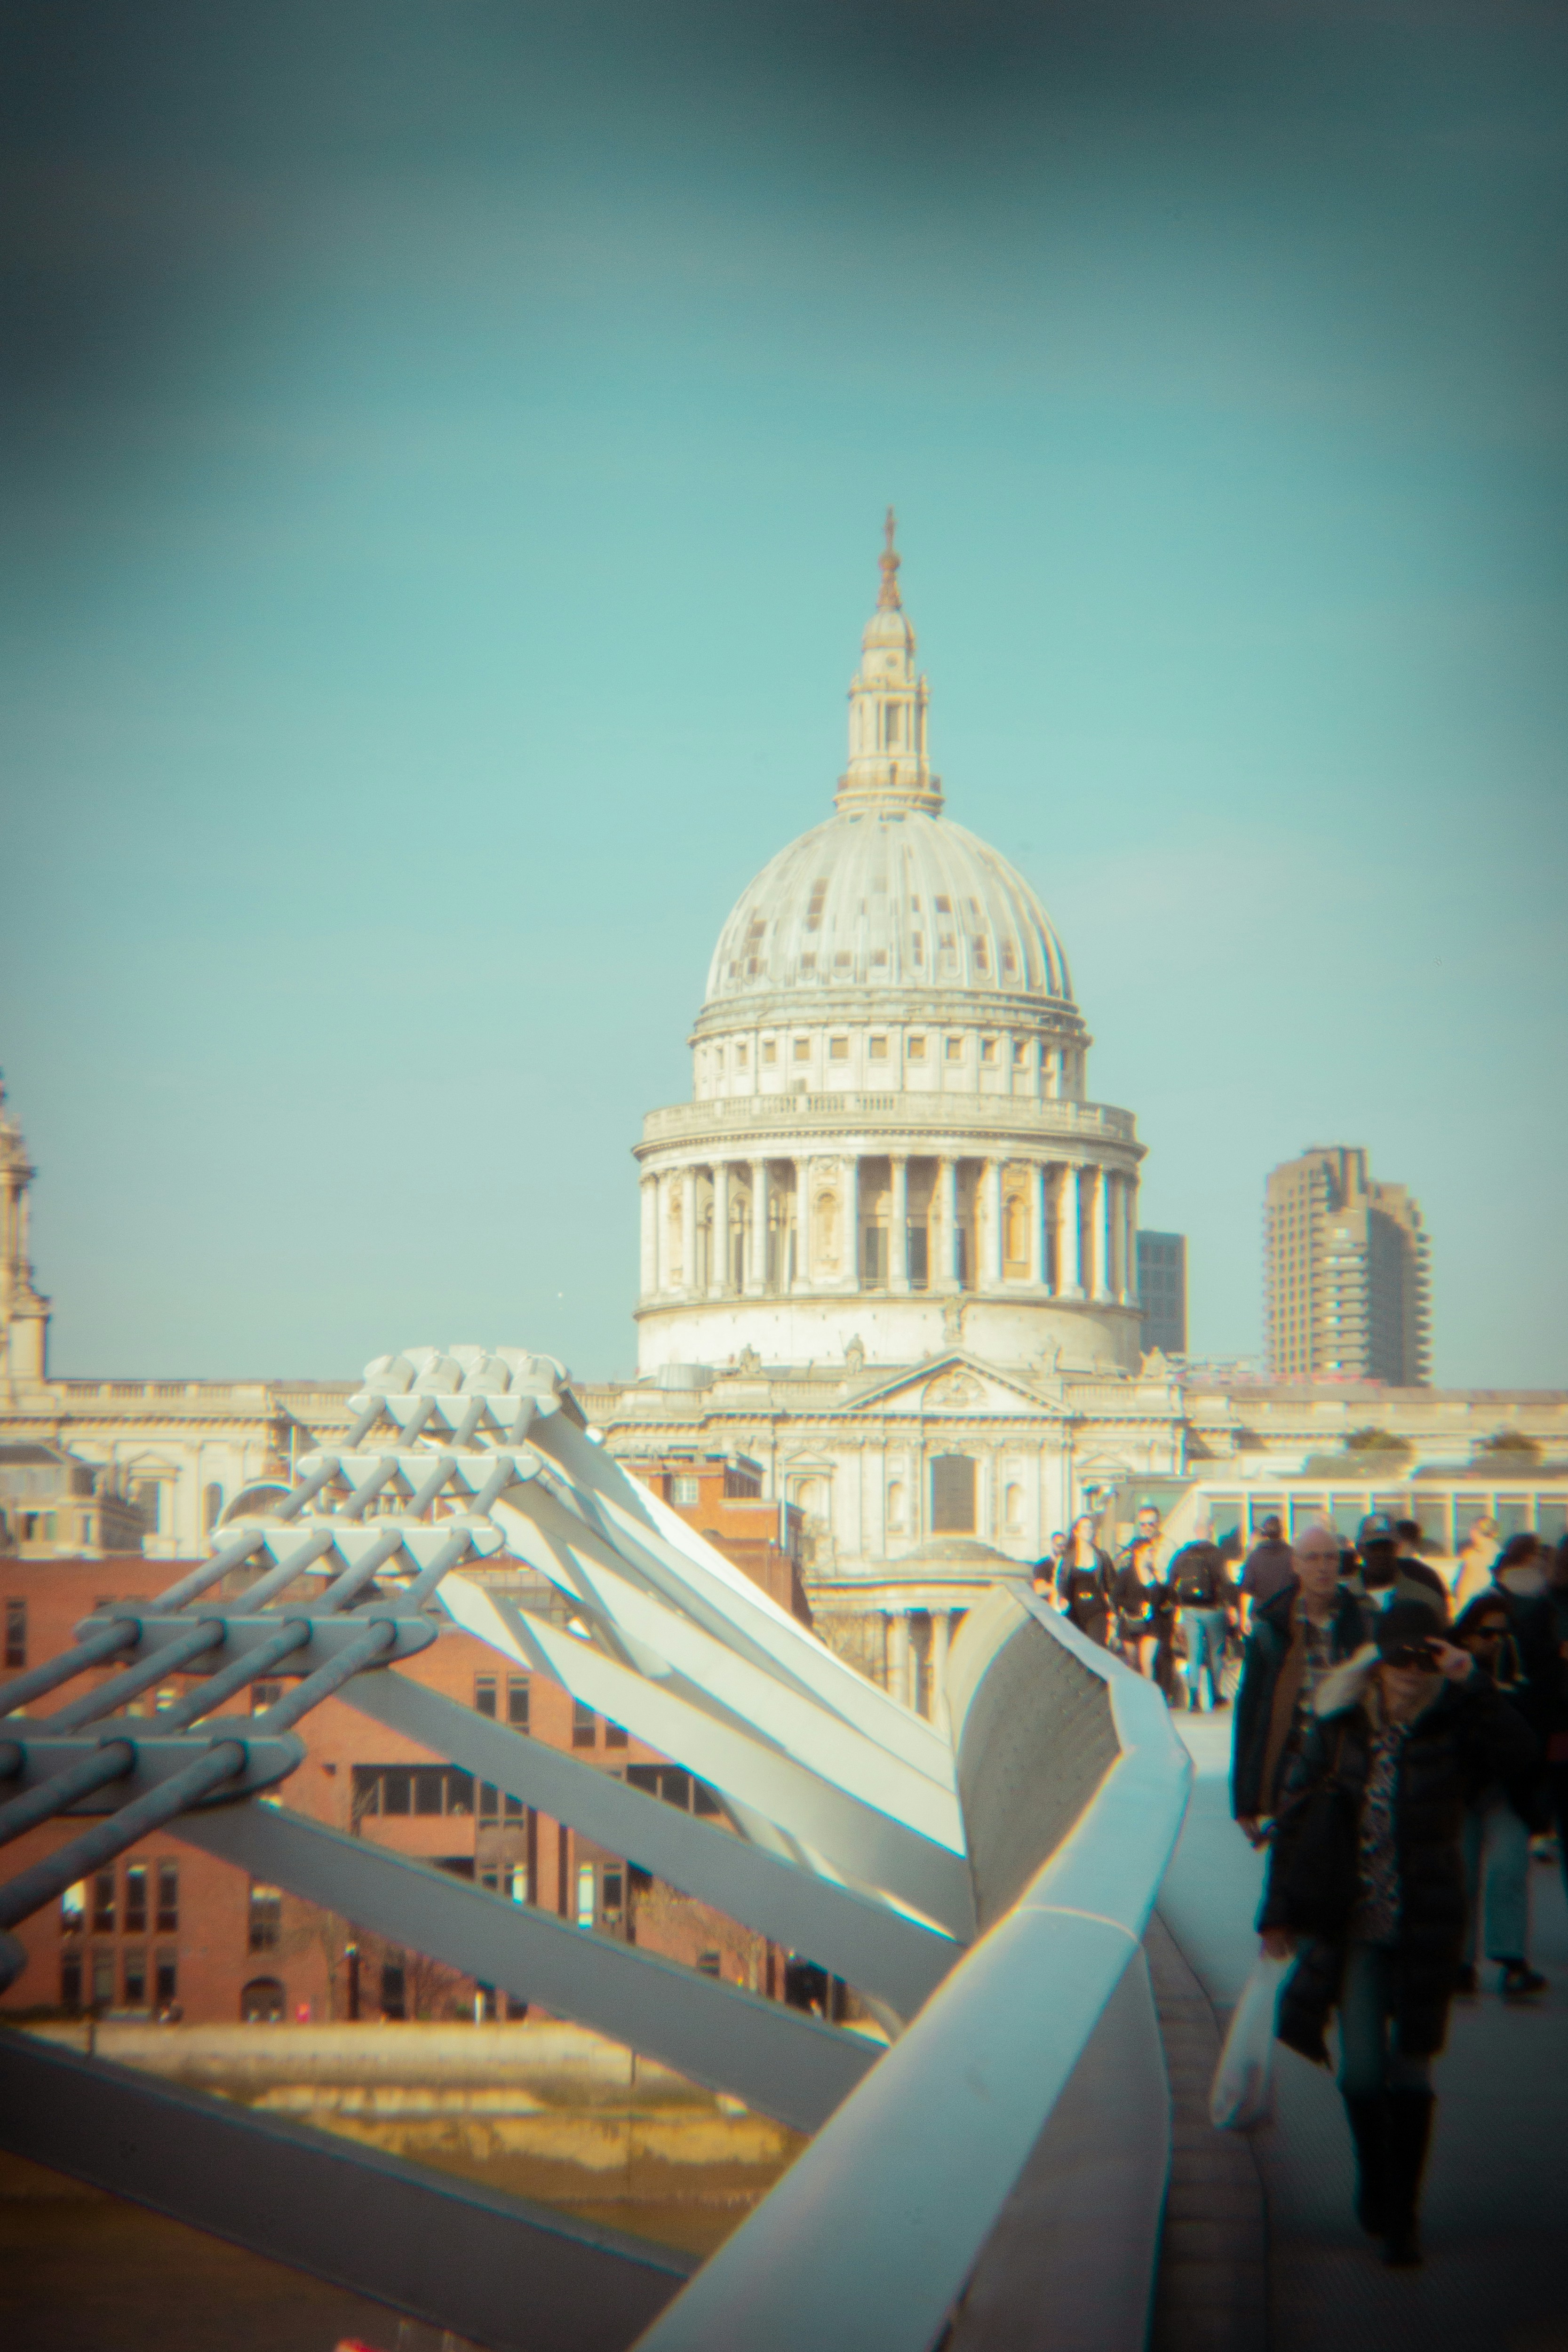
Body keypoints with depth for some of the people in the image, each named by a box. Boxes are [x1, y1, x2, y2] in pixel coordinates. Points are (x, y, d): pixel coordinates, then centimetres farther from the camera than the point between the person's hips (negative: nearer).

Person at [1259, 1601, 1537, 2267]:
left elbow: (1517, 1751, -24)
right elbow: (1295, 1814, 6)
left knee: (1411, 2070, 4)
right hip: (1354, 1923, 1)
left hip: (1426, 1926, -1)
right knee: (1361, 2070, -3)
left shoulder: (1453, 1727, -4)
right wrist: (1279, 1910, 6)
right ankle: (1376, 2181, 23)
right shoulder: (1339, 1725, 0)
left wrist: (1471, 1684, -27)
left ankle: (1401, 2216, 17)